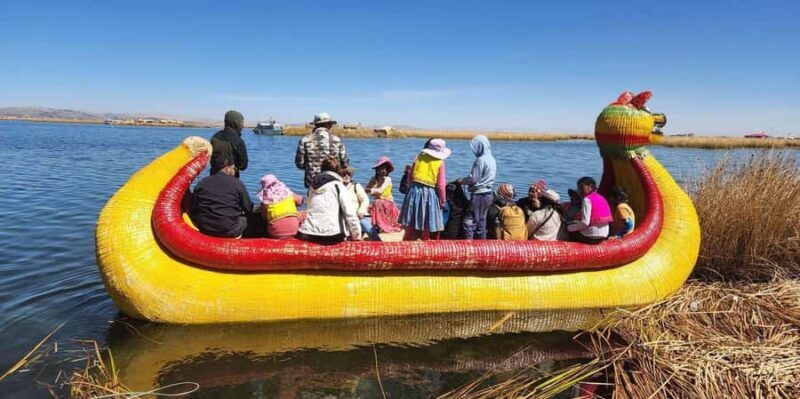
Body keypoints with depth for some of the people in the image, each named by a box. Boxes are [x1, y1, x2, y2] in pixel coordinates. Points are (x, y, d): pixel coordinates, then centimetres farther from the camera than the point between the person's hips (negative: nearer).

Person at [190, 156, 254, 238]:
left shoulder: (201, 183, 4)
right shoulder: (237, 183, -5)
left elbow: (193, 208, 7)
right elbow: (248, 209, -2)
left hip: (204, 230, 4)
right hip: (229, 231, -4)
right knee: (245, 218, 22)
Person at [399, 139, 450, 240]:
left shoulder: (420, 156, 5)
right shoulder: (440, 162, -5)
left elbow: (410, 176, 7)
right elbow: (440, 184, -7)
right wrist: (443, 200, 2)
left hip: (415, 191, 3)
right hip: (430, 194, -3)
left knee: (411, 226, 10)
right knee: (428, 227, 8)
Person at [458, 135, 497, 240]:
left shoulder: (480, 160, -16)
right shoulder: (492, 159, 10)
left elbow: (473, 179, -15)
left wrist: (461, 180, 1)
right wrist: (465, 179, 15)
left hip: (479, 195, -9)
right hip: (488, 194, 9)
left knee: (469, 221, -6)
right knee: (481, 222, 14)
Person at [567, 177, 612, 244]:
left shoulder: (587, 199, -12)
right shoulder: (601, 198, 11)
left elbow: (585, 223, -19)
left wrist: (569, 227, -8)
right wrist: (576, 222, 17)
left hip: (591, 236, -9)